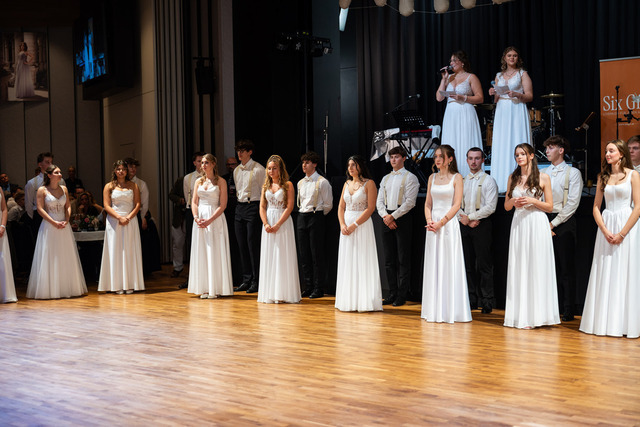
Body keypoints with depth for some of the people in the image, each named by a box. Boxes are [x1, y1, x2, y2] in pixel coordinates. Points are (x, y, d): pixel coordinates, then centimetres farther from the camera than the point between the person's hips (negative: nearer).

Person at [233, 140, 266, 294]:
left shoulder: (258, 169, -8)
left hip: (253, 207, -7)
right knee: (242, 245, 8)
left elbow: (265, 191, -7)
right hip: (240, 207, 7)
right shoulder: (236, 171, 13)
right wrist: (240, 202, 17)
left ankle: (256, 281, 0)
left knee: (253, 245, -6)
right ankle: (246, 280, 15)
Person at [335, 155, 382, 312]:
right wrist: (343, 225, -5)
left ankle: (364, 301, -2)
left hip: (362, 225, -6)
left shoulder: (369, 183, -5)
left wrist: (354, 225, -16)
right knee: (347, 262, 6)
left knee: (362, 262, -5)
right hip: (346, 226, 6)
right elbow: (341, 207, 12)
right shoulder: (347, 184, 14)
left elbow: (370, 208, -12)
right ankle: (349, 301, 12)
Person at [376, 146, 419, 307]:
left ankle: (402, 295, -1)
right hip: (387, 219, 6)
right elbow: (379, 201, 13)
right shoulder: (385, 178, 17)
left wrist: (393, 216, -15)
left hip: (402, 218, -6)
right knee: (389, 259, 7)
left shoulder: (410, 178, -2)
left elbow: (410, 202, -11)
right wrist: (385, 216, -5)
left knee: (403, 259, -4)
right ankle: (392, 293, 14)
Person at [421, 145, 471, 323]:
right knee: (433, 266, 6)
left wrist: (441, 222, -15)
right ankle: (434, 310, 12)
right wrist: (429, 220, -5)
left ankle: (451, 310, 2)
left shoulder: (456, 178, -2)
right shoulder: (432, 177, 13)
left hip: (449, 224, -5)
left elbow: (456, 204, -8)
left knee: (449, 265, -4)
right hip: (433, 226, 5)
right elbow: (428, 203, 13)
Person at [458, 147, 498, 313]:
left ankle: (487, 302, -1)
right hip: (464, 225, 5)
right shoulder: (461, 180, 14)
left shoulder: (488, 181, -2)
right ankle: (471, 299, 16)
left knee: (484, 264, -5)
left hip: (482, 226, -5)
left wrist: (470, 217, -11)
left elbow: (490, 207, -10)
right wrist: (463, 218, -6)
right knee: (468, 264, 8)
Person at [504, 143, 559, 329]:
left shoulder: (543, 178, 0)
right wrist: (513, 201, -6)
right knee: (518, 268, 2)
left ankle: (535, 315, 1)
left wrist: (533, 201, -14)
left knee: (536, 267, -4)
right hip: (518, 224, 4)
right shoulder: (513, 178, 11)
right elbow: (506, 206, 15)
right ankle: (521, 315, 7)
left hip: (537, 224, -4)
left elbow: (549, 207, 1)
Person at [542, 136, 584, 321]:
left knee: (566, 268, -3)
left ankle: (568, 311, 1)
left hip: (564, 223, -5)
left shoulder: (573, 173, 0)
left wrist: (554, 223, -12)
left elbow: (572, 203, -7)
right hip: (545, 222, 5)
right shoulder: (543, 173, 15)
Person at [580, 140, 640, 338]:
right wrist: (605, 231, -6)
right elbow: (596, 207, 9)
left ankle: (624, 324, 0)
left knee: (624, 274, -4)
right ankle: (604, 322, 8)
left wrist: (622, 234, -13)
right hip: (606, 226, 4)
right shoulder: (603, 177, 11)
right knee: (604, 274, 3)